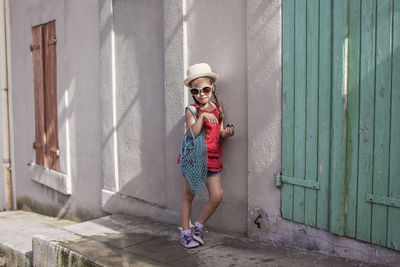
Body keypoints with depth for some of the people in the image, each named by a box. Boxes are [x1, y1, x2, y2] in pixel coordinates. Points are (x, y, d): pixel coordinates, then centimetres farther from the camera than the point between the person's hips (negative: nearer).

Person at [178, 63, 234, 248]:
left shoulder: (217, 107, 7)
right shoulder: (192, 110, -7)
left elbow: (220, 133, 13)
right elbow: (192, 134, -21)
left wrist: (227, 133, -8)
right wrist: (203, 117, -28)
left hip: (212, 158, 4)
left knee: (217, 195, -5)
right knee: (189, 195, 7)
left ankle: (198, 226, 16)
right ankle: (185, 233, 20)